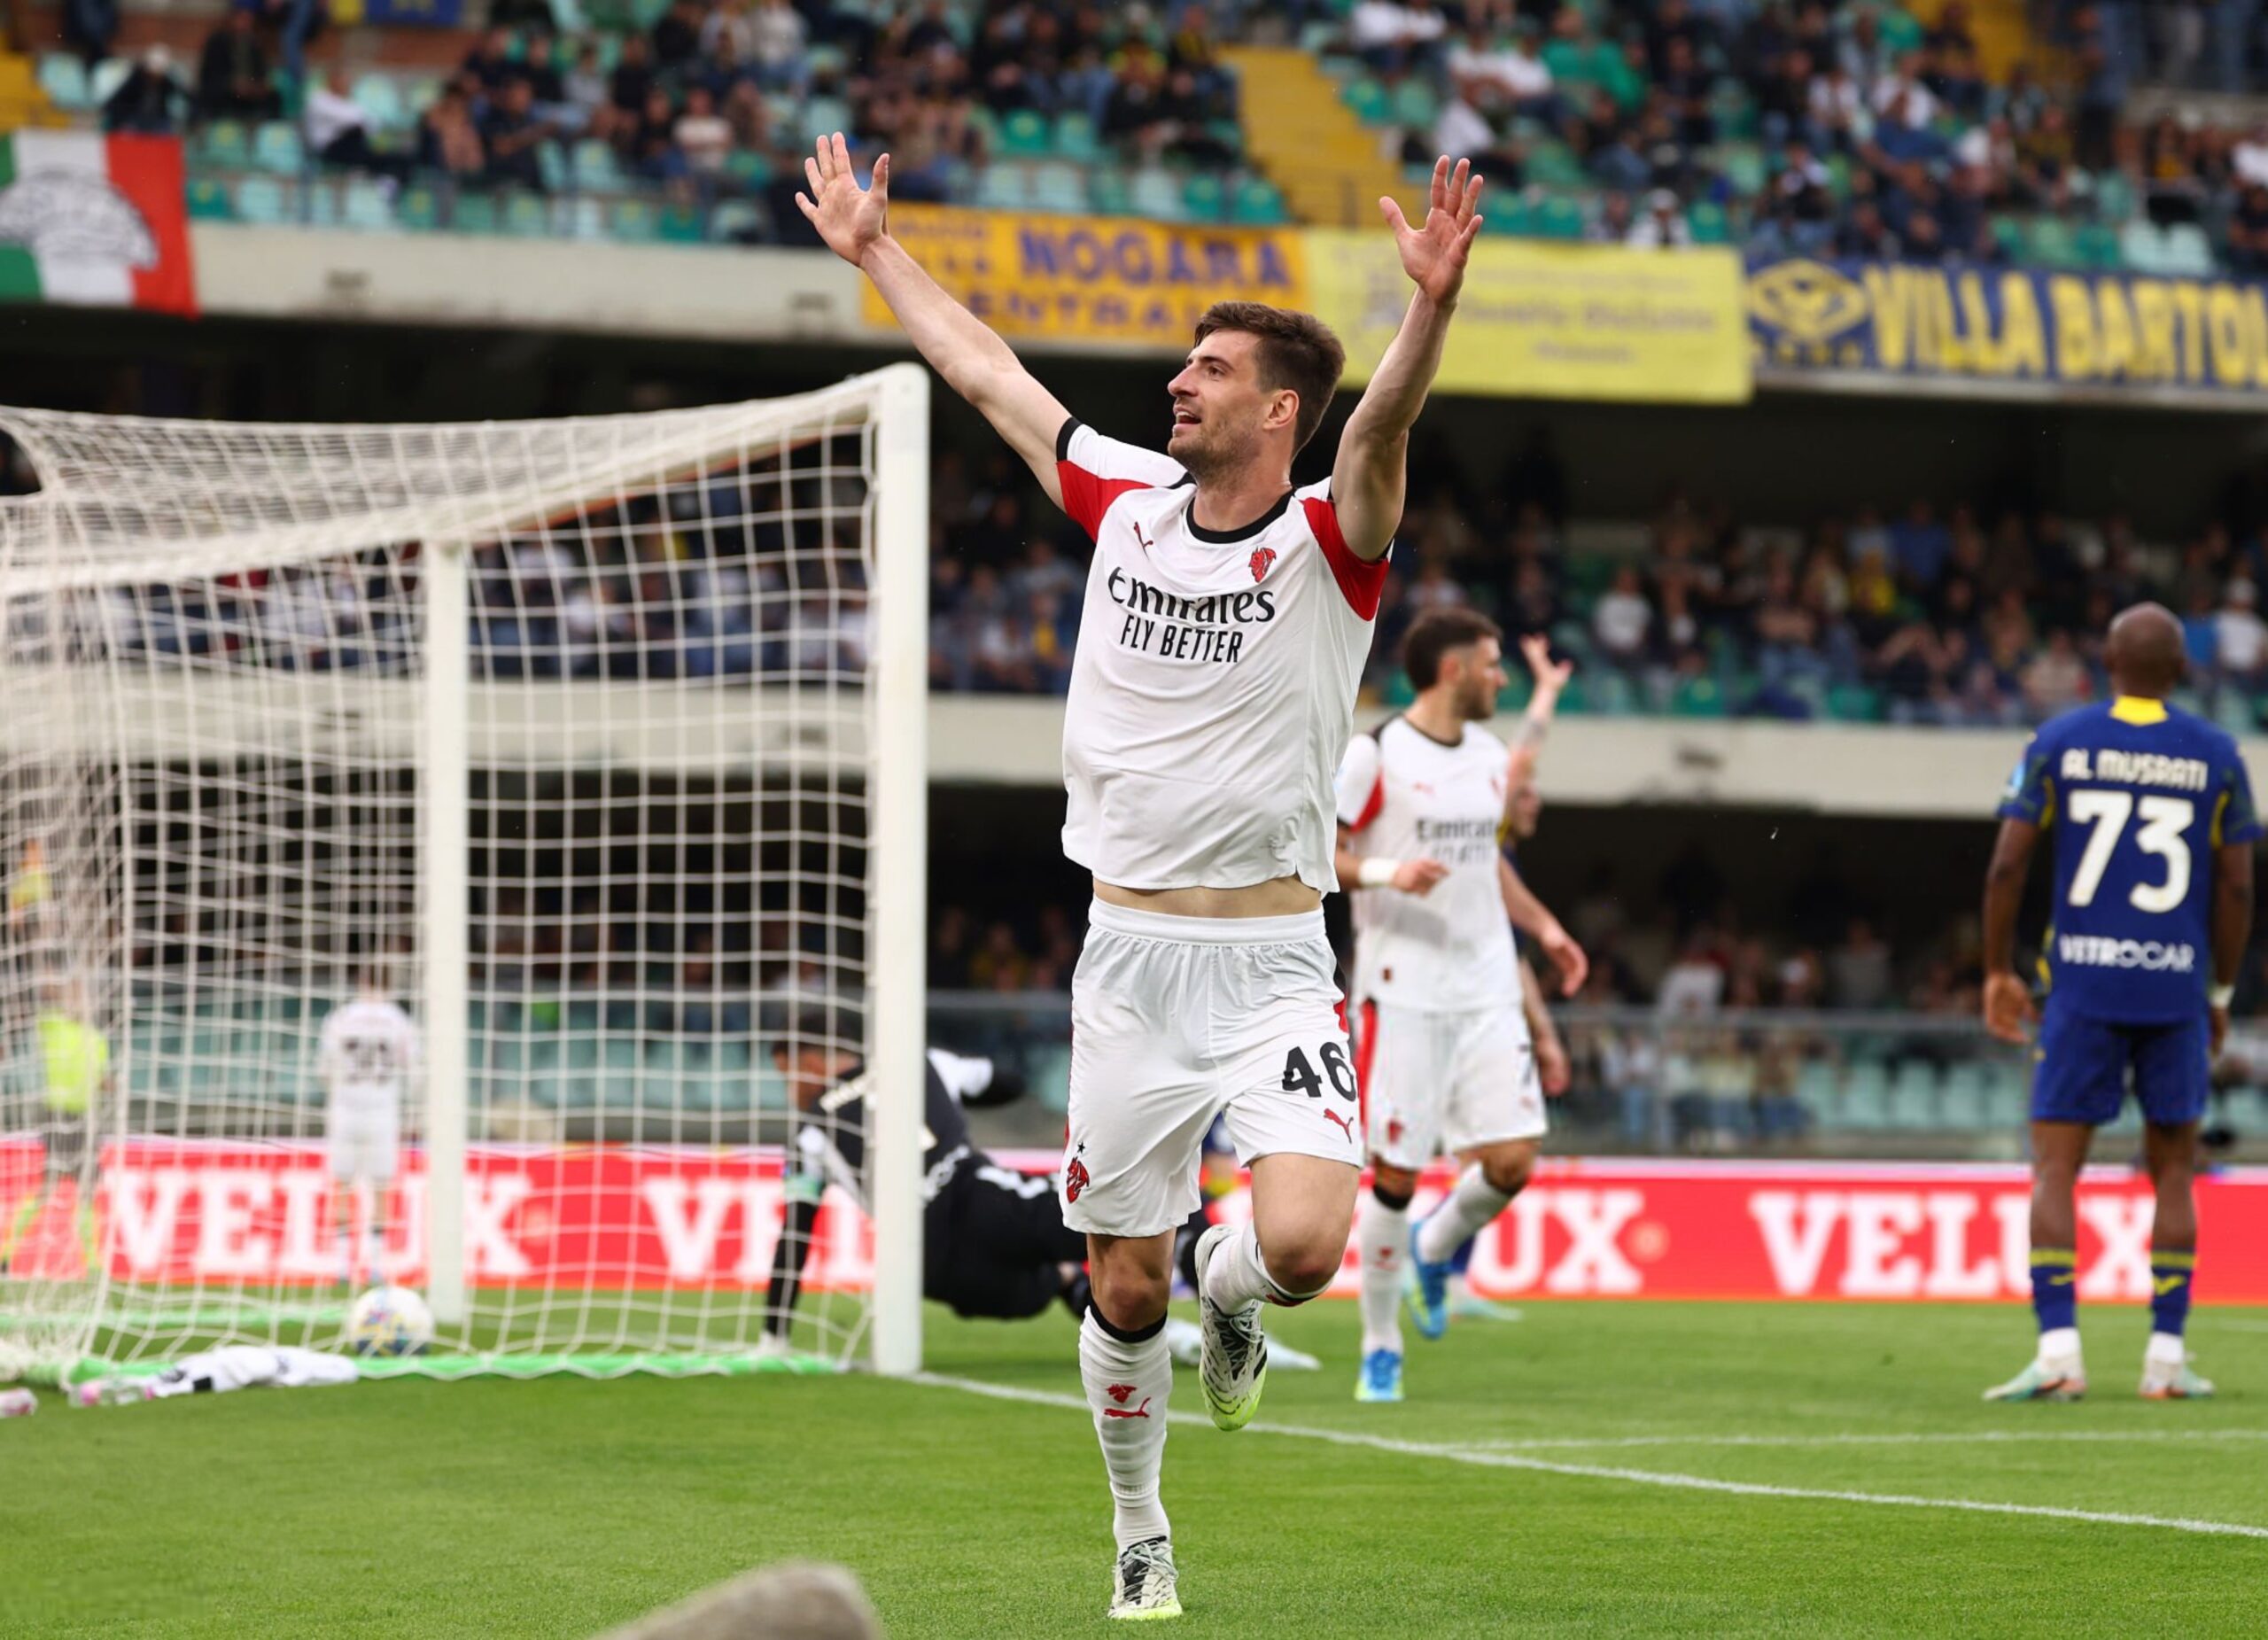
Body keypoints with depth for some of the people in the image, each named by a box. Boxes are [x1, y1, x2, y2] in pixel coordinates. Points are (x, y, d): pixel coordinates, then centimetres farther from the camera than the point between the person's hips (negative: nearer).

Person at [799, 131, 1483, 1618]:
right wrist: (873, 247, 24)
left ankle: (1229, 1298, 15)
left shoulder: (1329, 541, -7)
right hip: (1131, 956, 3)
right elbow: (986, 371, 17)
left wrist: (1434, 303, -46)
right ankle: (1141, 1537, 27)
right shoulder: (1127, 502, 6)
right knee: (1126, 1286, 6)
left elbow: (1387, 424, -28)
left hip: (1276, 964, -3)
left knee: (1302, 1246, -22)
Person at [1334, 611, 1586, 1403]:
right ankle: (1380, 1346, 10)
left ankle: (1435, 1247, 26)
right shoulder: (1372, 756, -7)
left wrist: (1543, 925, 19)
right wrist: (1384, 872, -23)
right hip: (1403, 994, -6)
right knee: (1396, 1173, -5)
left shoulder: (1490, 756, 14)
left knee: (1513, 1159, -6)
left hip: (1486, 991, 6)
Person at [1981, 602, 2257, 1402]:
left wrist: (1998, 970, 7)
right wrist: (2221, 991, 14)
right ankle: (2166, 1358, 8)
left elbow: (2007, 865, -3)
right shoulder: (2215, 754, 2)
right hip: (2175, 989, 1)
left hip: (2083, 983, -1)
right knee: (2173, 1170, 11)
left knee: (2054, 1168, 2)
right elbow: (2236, 887, 3)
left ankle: (2058, 1353, -10)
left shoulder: (2059, 742, 0)